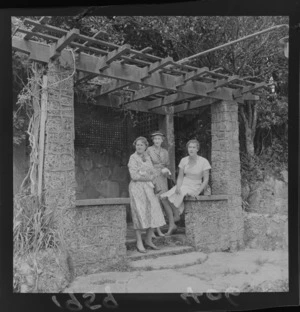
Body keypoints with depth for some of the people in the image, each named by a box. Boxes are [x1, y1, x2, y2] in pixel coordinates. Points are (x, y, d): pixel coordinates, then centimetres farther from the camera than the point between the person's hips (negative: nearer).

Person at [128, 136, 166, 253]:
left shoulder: (147, 157, 14)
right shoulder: (133, 158, -5)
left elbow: (154, 173, 13)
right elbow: (134, 176, -13)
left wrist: (145, 176, -6)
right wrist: (148, 177, -5)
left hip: (148, 188, 6)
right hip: (137, 188, -6)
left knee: (154, 213, 1)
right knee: (140, 214, -6)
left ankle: (148, 240, 13)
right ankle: (139, 243, 3)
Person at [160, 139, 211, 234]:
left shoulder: (203, 161, -7)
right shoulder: (184, 160, 4)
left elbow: (206, 180, -6)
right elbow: (180, 177, 6)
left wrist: (198, 192, -18)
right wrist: (178, 187, -14)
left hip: (195, 187, -4)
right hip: (183, 184, 4)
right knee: (163, 197, -19)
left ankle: (177, 213, -1)